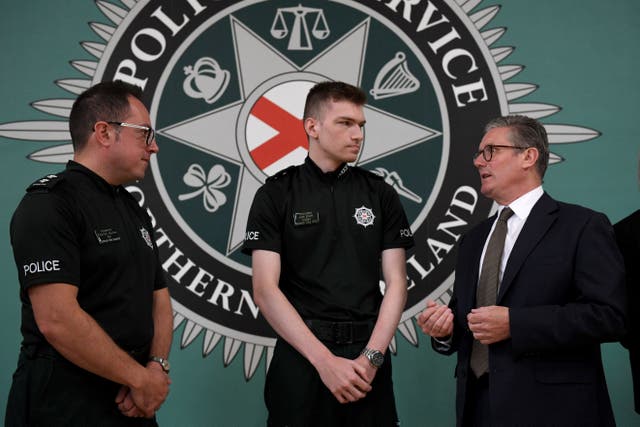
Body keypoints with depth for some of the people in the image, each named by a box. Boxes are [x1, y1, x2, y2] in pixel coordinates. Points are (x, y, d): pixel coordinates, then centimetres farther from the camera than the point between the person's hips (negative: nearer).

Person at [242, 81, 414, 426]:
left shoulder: (381, 195, 6)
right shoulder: (276, 195, -2)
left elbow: (395, 283, 3)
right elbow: (265, 290, -8)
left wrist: (372, 357, -11)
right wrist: (325, 360, -15)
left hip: (367, 357, 2)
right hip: (301, 357, -2)